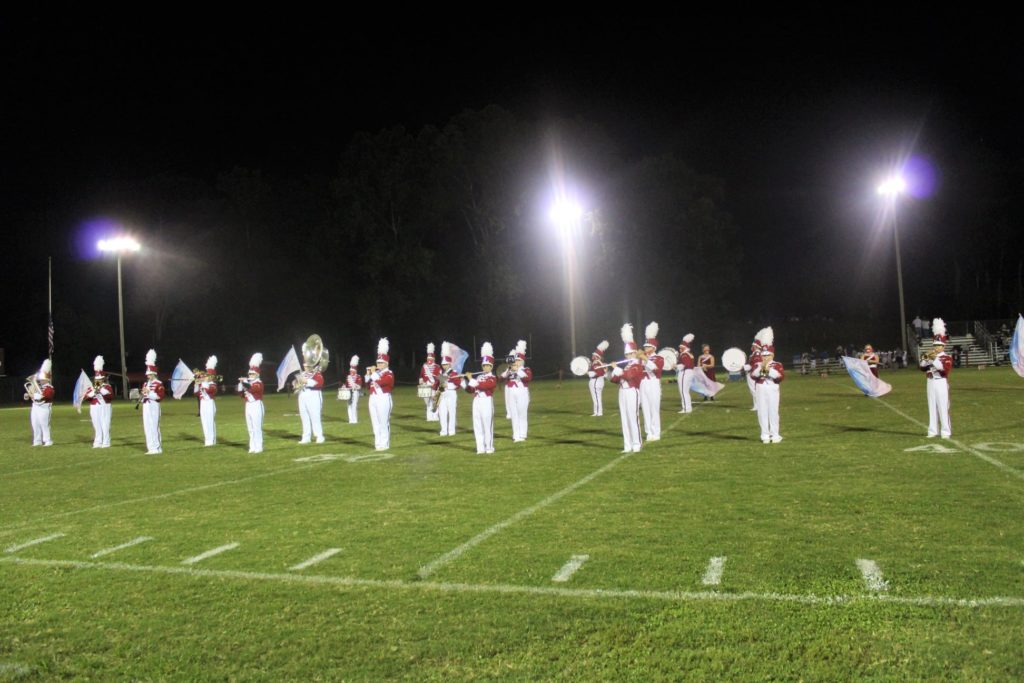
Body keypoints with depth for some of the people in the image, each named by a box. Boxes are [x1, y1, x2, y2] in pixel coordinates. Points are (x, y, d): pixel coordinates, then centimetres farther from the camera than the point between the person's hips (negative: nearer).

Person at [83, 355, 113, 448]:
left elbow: (111, 396, -13)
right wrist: (93, 392, -16)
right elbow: (86, 397, -1)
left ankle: (106, 443, -2)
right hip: (95, 409, 3)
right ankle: (98, 442, 7)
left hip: (105, 408, -3)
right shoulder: (91, 387, 13)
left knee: (105, 426, -6)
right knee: (97, 426, 3)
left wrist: (102, 390, -17)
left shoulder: (108, 386, 4)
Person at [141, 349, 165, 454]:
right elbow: (142, 397, 22)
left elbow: (160, 396, -14)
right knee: (147, 428, 7)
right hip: (146, 407, 8)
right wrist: (142, 395, -1)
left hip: (154, 407, -8)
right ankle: (151, 448, 12)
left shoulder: (159, 383, -4)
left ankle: (157, 448, -5)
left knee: (154, 427, -9)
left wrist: (149, 393, -20)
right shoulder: (145, 384, 18)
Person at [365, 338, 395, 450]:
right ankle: (378, 443, 16)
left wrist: (373, 372, -13)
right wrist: (368, 374, 8)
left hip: (383, 399, -8)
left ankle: (384, 444, -1)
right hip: (373, 399, 8)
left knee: (384, 423, -5)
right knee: (375, 423, 10)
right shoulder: (375, 372, 17)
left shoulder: (389, 374, -6)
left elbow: (380, 381, -24)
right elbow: (368, 386, 17)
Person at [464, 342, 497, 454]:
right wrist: (463, 382, 3)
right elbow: (470, 390, 17)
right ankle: (480, 448, 11)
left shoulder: (492, 378, -4)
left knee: (487, 425, -1)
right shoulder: (478, 377, 16)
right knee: (477, 426, 5)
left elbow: (482, 385, -21)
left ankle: (489, 447, 8)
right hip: (476, 402, 6)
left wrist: (471, 379, -17)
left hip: (486, 402, -6)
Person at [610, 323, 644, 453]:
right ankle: (628, 445, 10)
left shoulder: (637, 366, -6)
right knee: (625, 420, 6)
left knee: (633, 418, -7)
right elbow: (615, 379, 16)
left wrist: (617, 369, -14)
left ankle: (636, 445, -2)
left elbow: (628, 375, -24)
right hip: (623, 393, 8)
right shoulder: (626, 366, 19)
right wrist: (614, 373, -4)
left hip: (632, 393, -8)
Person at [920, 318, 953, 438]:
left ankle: (946, 431, -1)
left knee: (943, 408, -5)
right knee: (932, 408, 6)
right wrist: (925, 358, -9)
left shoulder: (947, 357, -2)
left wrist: (934, 359, -24)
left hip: (941, 384, -5)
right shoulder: (930, 356, 14)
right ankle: (933, 431, 11)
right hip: (931, 383, 5)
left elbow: (945, 368, -19)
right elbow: (922, 368, 7)